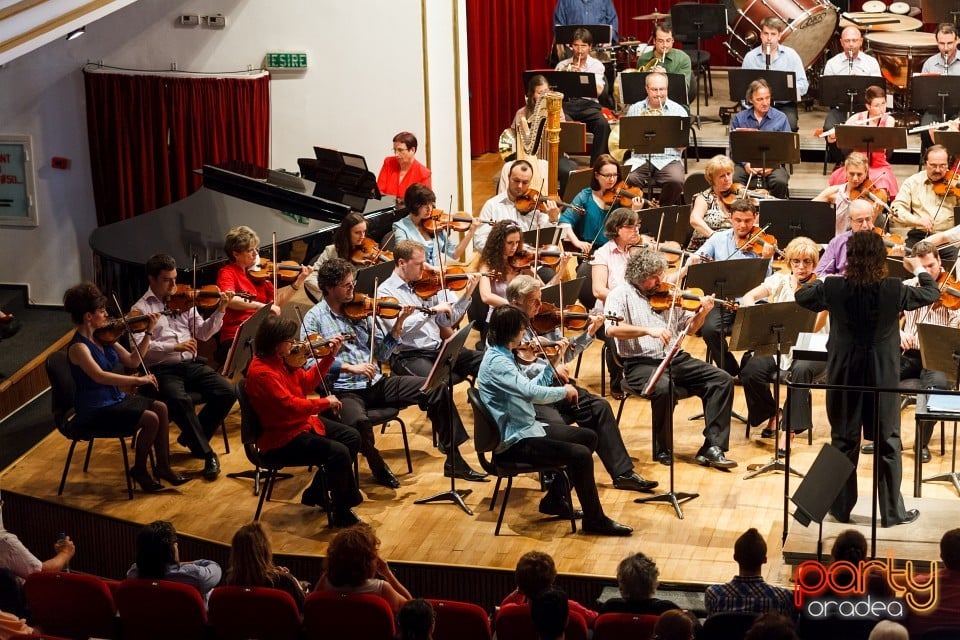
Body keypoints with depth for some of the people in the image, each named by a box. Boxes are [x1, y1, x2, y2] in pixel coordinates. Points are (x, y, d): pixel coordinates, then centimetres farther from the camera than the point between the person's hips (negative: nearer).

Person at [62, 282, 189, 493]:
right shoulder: (78, 347, -20)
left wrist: (148, 332, 4)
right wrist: (138, 380, -37)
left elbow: (132, 361, 10)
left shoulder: (103, 338, 4)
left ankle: (163, 466, 3)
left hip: (114, 398, 9)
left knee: (160, 408, -5)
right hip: (95, 411, -8)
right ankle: (139, 471, 1)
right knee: (150, 419, -19)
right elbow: (100, 376, -35)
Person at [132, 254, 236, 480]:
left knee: (227, 392, -17)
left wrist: (220, 311, -5)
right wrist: (174, 347, -23)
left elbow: (203, 333, 11)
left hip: (192, 364, 5)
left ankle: (193, 437, 5)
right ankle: (207, 454, -21)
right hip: (162, 370, -5)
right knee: (180, 400, -35)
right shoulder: (141, 309, 1)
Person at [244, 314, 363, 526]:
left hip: (301, 423, 11)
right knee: (339, 452, -23)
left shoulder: (281, 360, 2)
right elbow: (291, 406, -31)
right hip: (281, 439, -11)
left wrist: (330, 356, 3)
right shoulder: (261, 372, -27)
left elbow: (307, 382, 12)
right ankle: (342, 514, -6)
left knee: (352, 437, 12)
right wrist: (325, 402, -19)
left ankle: (316, 493, 22)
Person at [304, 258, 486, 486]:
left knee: (437, 388, -6)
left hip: (376, 383, 6)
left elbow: (381, 354, 12)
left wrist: (398, 325, -2)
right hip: (344, 390, -6)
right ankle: (378, 466, -6)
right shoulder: (315, 318, -3)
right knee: (359, 422, -39)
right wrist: (349, 367, -23)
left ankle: (453, 461, -1)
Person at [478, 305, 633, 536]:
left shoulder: (501, 355, 9)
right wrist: (564, 391, -20)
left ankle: (554, 499, 19)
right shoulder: (496, 363, -23)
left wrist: (551, 370, 8)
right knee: (580, 454, -21)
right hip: (514, 443, -11)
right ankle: (595, 520, -6)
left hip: (526, 429, 11)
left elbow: (526, 391, 15)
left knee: (588, 437, 14)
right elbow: (531, 393, -35)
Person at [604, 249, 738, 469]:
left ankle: (713, 447, -13)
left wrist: (702, 313, -2)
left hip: (675, 359, 6)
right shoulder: (621, 294, -1)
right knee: (664, 387, -37)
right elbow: (611, 329, -18)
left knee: (723, 379, -11)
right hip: (640, 364, -6)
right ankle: (663, 449, -15)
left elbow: (689, 328, 19)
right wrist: (648, 330, -28)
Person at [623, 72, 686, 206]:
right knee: (628, 180, -31)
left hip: (668, 159, 0)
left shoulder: (678, 110, 8)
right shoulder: (634, 109, 12)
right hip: (640, 159, 1)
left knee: (676, 181, -32)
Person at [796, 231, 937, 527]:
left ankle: (841, 507, 20)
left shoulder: (834, 288, -13)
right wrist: (919, 269, 23)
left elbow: (801, 297, 6)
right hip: (883, 376, -1)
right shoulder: (894, 290, -14)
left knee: (844, 441, 13)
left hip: (845, 374, 1)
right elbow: (931, 293, 4)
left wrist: (823, 280, 20)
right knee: (888, 443, 9)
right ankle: (892, 511, 14)